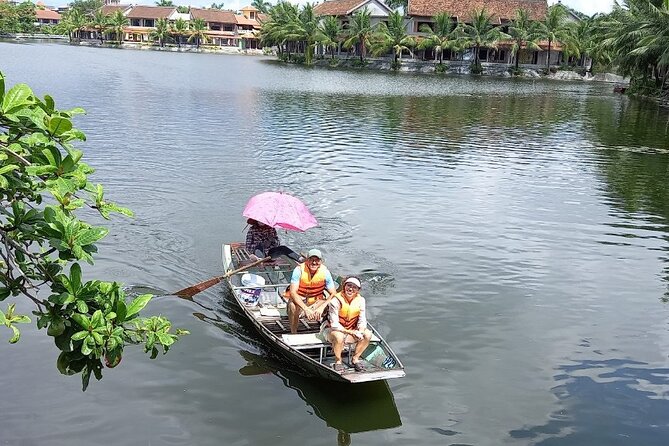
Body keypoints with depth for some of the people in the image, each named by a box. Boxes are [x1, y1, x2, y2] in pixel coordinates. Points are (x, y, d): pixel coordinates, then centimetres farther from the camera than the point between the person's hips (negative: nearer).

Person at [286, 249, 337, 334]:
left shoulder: (325, 271, -14)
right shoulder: (299, 269, -21)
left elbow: (333, 294, -14)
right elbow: (293, 292, -27)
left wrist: (321, 307, -32)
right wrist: (306, 309, -39)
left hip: (316, 301, 2)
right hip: (298, 299, -2)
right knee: (293, 306, -35)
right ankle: (293, 334, -17)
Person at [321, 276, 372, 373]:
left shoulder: (360, 300, -7)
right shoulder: (336, 300, -22)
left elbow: (362, 321, -5)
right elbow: (334, 324, -25)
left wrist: (360, 332, -27)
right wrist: (351, 332, -31)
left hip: (352, 330, 5)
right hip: (332, 329, -5)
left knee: (368, 334, -20)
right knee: (339, 336, -39)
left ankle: (355, 359, -1)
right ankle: (338, 362, -12)